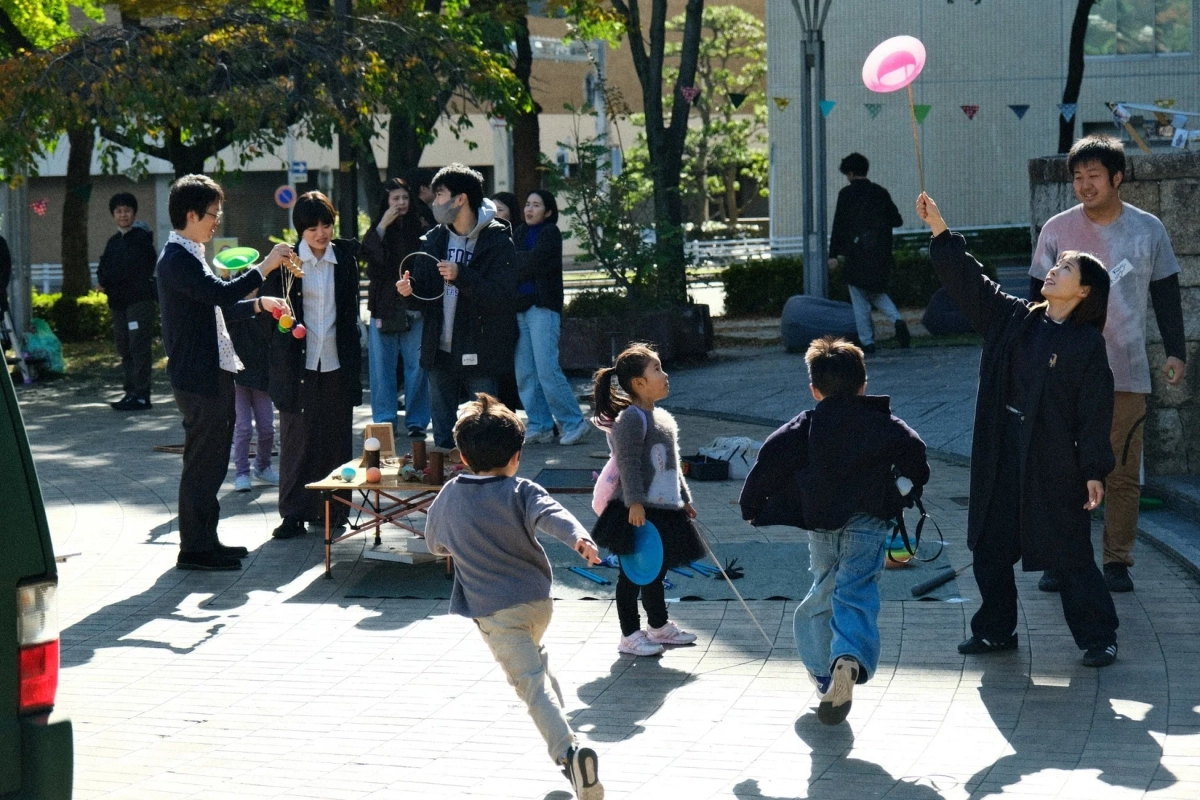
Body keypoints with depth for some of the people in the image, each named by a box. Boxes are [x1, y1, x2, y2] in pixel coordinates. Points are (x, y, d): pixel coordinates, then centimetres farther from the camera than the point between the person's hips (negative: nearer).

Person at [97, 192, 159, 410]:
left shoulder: (141, 238, -6)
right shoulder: (114, 241, 17)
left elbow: (128, 268, -15)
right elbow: (104, 268, 10)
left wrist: (105, 280, -6)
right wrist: (104, 280, -11)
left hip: (139, 300, -8)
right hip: (118, 301, 8)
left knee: (138, 347, -10)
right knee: (125, 349, 8)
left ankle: (141, 395, -11)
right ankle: (131, 393, 13)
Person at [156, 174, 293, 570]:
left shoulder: (189, 255, 17)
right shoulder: (177, 259, -16)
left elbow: (215, 307, 24)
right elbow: (222, 293, -28)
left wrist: (258, 304, 13)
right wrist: (264, 267, -20)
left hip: (212, 373, 11)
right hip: (197, 377, -11)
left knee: (212, 460, 15)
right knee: (202, 461, -5)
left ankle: (205, 539, 22)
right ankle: (194, 548, 1)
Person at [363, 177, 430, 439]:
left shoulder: (418, 230, 4)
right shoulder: (377, 231, 7)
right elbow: (367, 254, -10)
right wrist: (382, 226, -14)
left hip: (414, 308, -1)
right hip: (384, 307, 1)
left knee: (416, 366, 1)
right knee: (382, 366, 3)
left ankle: (417, 420, 8)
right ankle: (384, 420, 9)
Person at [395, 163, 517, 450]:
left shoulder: (496, 241, -8)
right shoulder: (434, 239, 11)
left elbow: (503, 297, -17)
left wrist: (461, 276, -27)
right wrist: (409, 289, -6)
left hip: (479, 353, -6)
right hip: (440, 351, 6)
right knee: (442, 434, 12)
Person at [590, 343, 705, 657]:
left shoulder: (663, 418, 15)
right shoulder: (630, 419, -15)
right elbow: (628, 463, -21)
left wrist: (684, 499, 26)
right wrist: (635, 502, -27)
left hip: (664, 511, 9)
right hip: (639, 512, -9)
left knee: (657, 571, 20)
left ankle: (659, 626, 33)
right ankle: (629, 635, 6)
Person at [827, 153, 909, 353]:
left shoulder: (847, 194, -5)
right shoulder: (880, 192, 7)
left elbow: (838, 225, -8)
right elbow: (897, 220, 8)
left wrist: (833, 254, -6)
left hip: (857, 253, -5)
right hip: (881, 253, 5)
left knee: (860, 299, 3)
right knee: (877, 293, 20)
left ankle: (867, 342, 0)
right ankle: (898, 320, -6)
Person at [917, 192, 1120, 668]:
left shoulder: (1087, 344, -10)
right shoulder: (1013, 318, 4)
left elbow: (1096, 412, -10)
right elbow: (968, 280, 3)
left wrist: (1095, 472, -13)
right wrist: (939, 230, -6)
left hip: (1055, 467, -6)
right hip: (1001, 460, 6)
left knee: (1070, 557, 1)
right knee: (990, 551, 12)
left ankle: (1098, 637, 14)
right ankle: (995, 630, 27)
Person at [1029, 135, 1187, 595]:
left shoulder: (1148, 229, 2)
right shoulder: (1057, 229, 0)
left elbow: (1166, 294, 9)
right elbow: (1038, 297, 6)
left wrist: (1176, 351, 3)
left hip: (1127, 374, 0)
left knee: (1123, 473, 3)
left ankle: (1118, 562, 11)